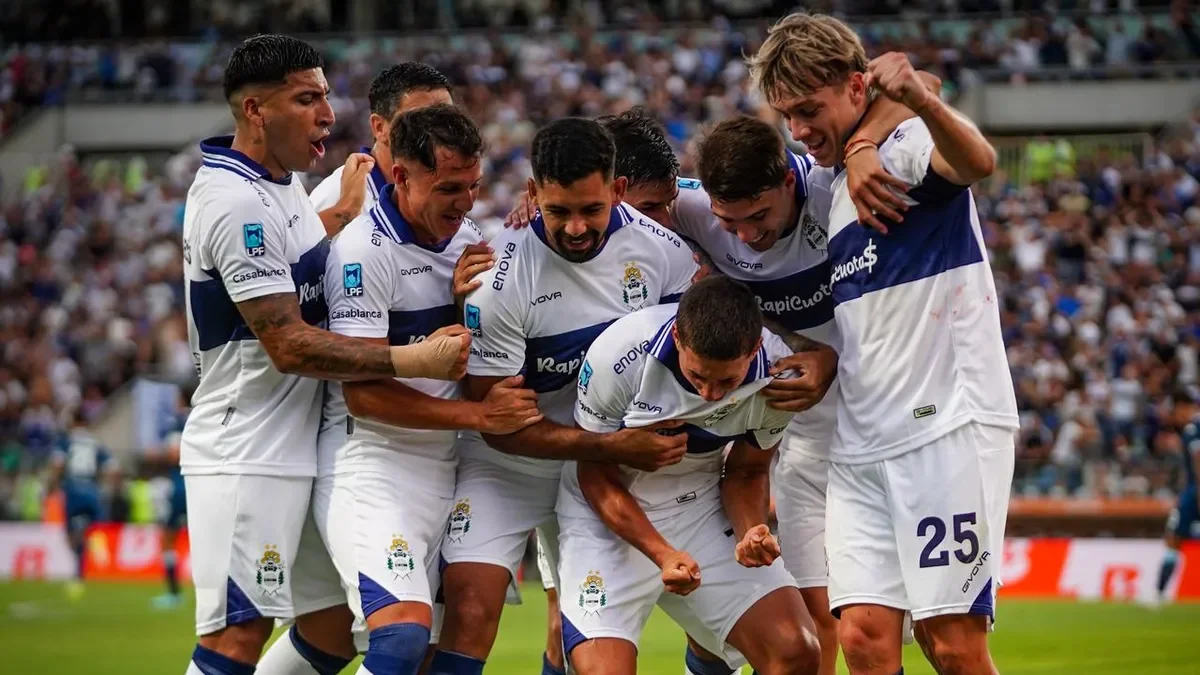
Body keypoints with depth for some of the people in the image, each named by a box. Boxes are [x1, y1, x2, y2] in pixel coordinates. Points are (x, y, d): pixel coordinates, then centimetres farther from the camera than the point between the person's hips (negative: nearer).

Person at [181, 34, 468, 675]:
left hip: (283, 449, 10)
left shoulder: (278, 184, 14)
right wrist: (415, 360, -22)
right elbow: (290, 347, -21)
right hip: (245, 458, -10)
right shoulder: (238, 205, -19)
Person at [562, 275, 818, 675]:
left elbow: (747, 472, 1)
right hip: (608, 513, -3)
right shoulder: (619, 356, -26)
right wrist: (664, 555, -25)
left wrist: (751, 532, -21)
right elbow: (597, 477, -13)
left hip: (704, 507, 3)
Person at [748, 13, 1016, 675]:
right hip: (861, 446, 7)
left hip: (948, 428, -7)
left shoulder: (905, 147, -7)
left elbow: (977, 162, -30)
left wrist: (922, 102, -51)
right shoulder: (828, 187, 18)